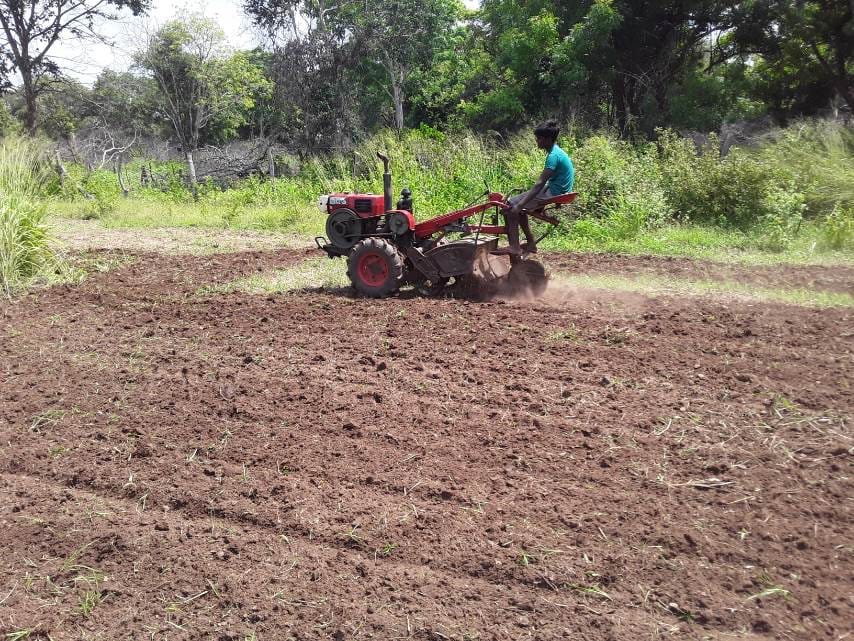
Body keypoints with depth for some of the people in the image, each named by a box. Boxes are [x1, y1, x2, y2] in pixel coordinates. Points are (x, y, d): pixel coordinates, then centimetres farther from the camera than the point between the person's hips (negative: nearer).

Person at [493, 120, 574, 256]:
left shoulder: (553, 156, -20)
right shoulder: (557, 152, 11)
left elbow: (540, 184, -28)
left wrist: (519, 205, -31)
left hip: (553, 193, -10)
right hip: (554, 190, 10)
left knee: (511, 205, -12)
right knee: (518, 206, 20)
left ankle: (514, 247, -14)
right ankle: (531, 243, 21)